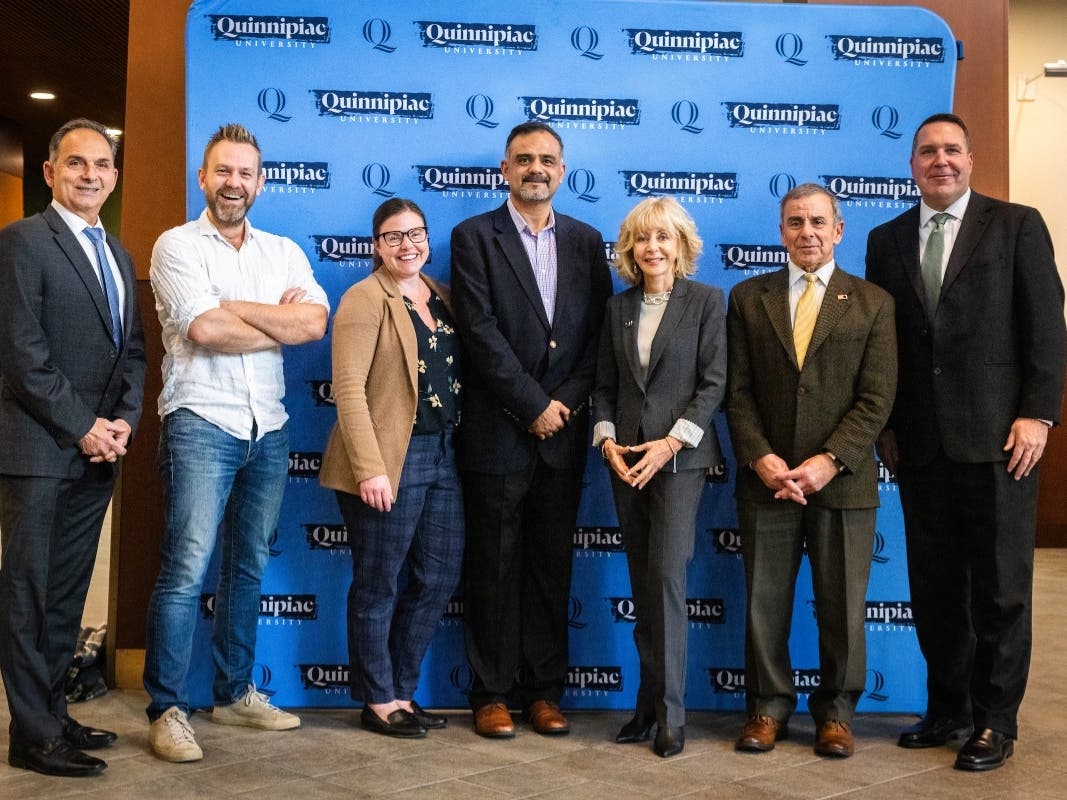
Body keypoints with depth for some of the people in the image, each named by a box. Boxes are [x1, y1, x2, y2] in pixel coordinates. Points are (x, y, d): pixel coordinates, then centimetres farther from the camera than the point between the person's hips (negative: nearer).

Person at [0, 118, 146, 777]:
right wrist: (82, 427, -13)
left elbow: (133, 348, 15)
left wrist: (124, 420, 0)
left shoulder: (119, 255, 16)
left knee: (69, 592, 12)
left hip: (97, 450, 7)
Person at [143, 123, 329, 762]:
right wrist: (281, 321, -5)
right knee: (187, 568, -8)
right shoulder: (178, 245, 1)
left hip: (269, 427, 5)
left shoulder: (284, 251, 14)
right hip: (202, 422, -5)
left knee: (250, 566, 12)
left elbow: (317, 322, -4)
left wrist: (232, 308, -9)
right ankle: (168, 709, 1)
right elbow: (201, 328, -15)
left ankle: (235, 692, 24)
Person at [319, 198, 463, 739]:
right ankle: (378, 701, 18)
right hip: (390, 460, -7)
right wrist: (370, 468, -21)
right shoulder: (365, 300, -8)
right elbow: (348, 389, -15)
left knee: (439, 578, 12)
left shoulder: (441, 298, 13)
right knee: (379, 585, 5)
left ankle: (402, 689, 26)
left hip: (443, 455, 7)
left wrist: (460, 448, 6)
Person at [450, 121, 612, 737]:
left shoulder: (586, 241, 12)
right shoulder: (475, 237, 0)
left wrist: (567, 403, -6)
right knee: (495, 565, 4)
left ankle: (545, 691, 18)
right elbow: (481, 332, -9)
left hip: (564, 431, 3)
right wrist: (534, 405, -12)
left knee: (553, 564, 8)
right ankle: (492, 694, 14)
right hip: (498, 430, -3)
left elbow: (599, 331, 7)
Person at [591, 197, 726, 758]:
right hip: (626, 460, 4)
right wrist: (607, 439, -4)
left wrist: (670, 443, -14)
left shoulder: (705, 301, 0)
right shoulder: (618, 308, 12)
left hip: (679, 457, -4)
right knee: (641, 583, 8)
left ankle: (670, 712, -1)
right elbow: (605, 386, 12)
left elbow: (713, 382, -6)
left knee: (666, 577, -10)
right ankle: (649, 704, 16)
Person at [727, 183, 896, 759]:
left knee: (842, 605, 6)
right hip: (767, 478, 1)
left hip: (843, 480, -1)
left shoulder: (872, 303, 5)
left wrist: (829, 461, -14)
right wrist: (760, 458, -10)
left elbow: (876, 399, -3)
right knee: (765, 602, 7)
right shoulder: (748, 298, 8)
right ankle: (769, 706, 22)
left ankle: (836, 710, 22)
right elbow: (737, 392, 4)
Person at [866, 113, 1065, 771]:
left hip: (997, 437, -3)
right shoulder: (886, 241, 12)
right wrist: (886, 424, 6)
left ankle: (995, 722, 14)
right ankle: (947, 710, 22)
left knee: (1001, 586, 3)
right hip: (920, 442, 3)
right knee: (934, 586, 9)